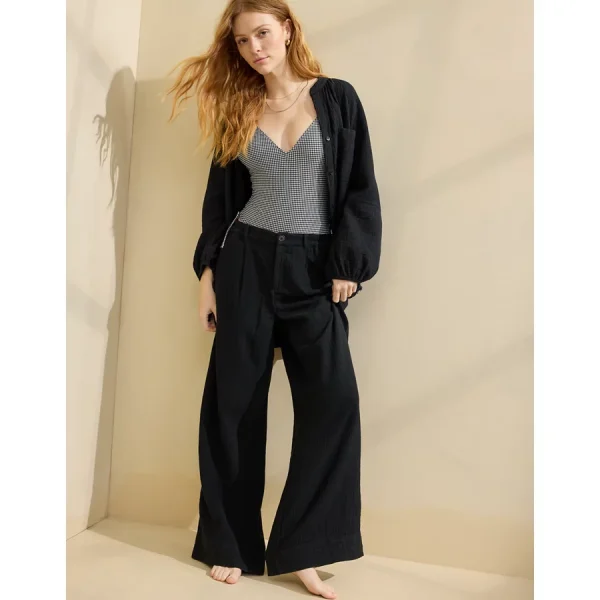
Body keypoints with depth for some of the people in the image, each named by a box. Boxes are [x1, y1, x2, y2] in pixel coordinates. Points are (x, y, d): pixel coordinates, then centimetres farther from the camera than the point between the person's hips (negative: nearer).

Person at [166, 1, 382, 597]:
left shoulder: (337, 98, 4)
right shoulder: (237, 110, 11)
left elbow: (360, 188, 0)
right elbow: (220, 197, 11)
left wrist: (346, 265, -8)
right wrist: (208, 271, 4)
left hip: (315, 268, -1)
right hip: (247, 263, 2)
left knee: (334, 399, -11)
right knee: (233, 401, 2)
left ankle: (303, 549, 4)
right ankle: (230, 544, 18)